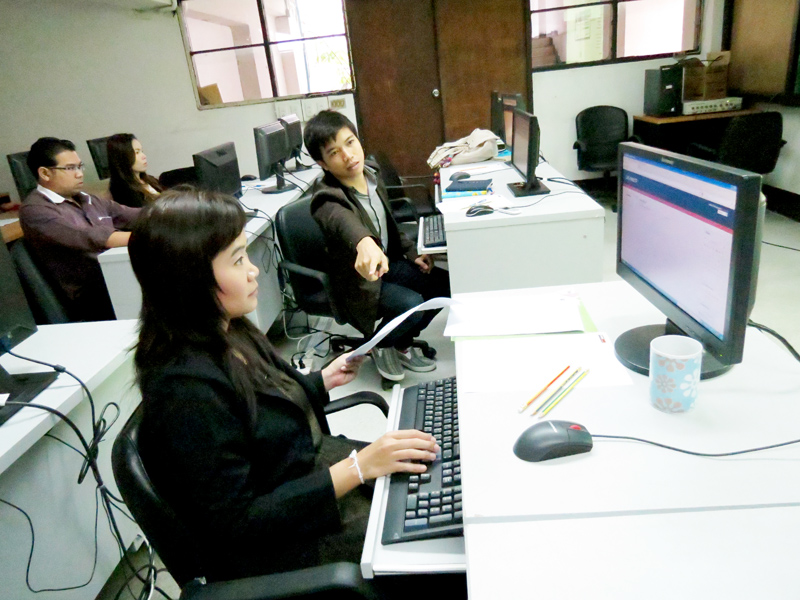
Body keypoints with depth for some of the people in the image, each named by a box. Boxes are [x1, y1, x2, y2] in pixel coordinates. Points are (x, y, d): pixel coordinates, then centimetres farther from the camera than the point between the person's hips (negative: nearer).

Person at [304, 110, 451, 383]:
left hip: (387, 262, 8)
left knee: (444, 283, -4)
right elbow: (342, 221, -54)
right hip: (356, 280, -8)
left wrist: (412, 254, 7)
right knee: (412, 306, -28)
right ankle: (380, 345, 6)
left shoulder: (372, 173, -1)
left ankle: (402, 344, 16)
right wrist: (364, 243, -75)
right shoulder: (327, 199, -27)